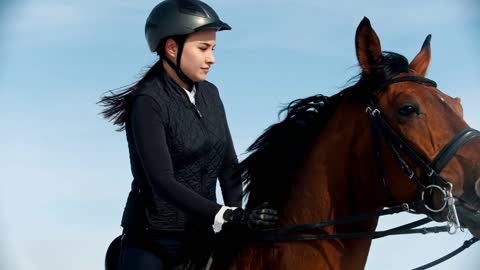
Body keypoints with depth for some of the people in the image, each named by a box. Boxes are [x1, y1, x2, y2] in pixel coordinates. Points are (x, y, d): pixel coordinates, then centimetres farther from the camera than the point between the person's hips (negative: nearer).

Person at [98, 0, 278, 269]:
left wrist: (238, 221, -5)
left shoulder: (209, 94, 6)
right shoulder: (148, 103, -15)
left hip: (202, 235, 7)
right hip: (152, 242, -6)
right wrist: (230, 217, -31)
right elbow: (163, 182, -24)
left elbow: (228, 165, 8)